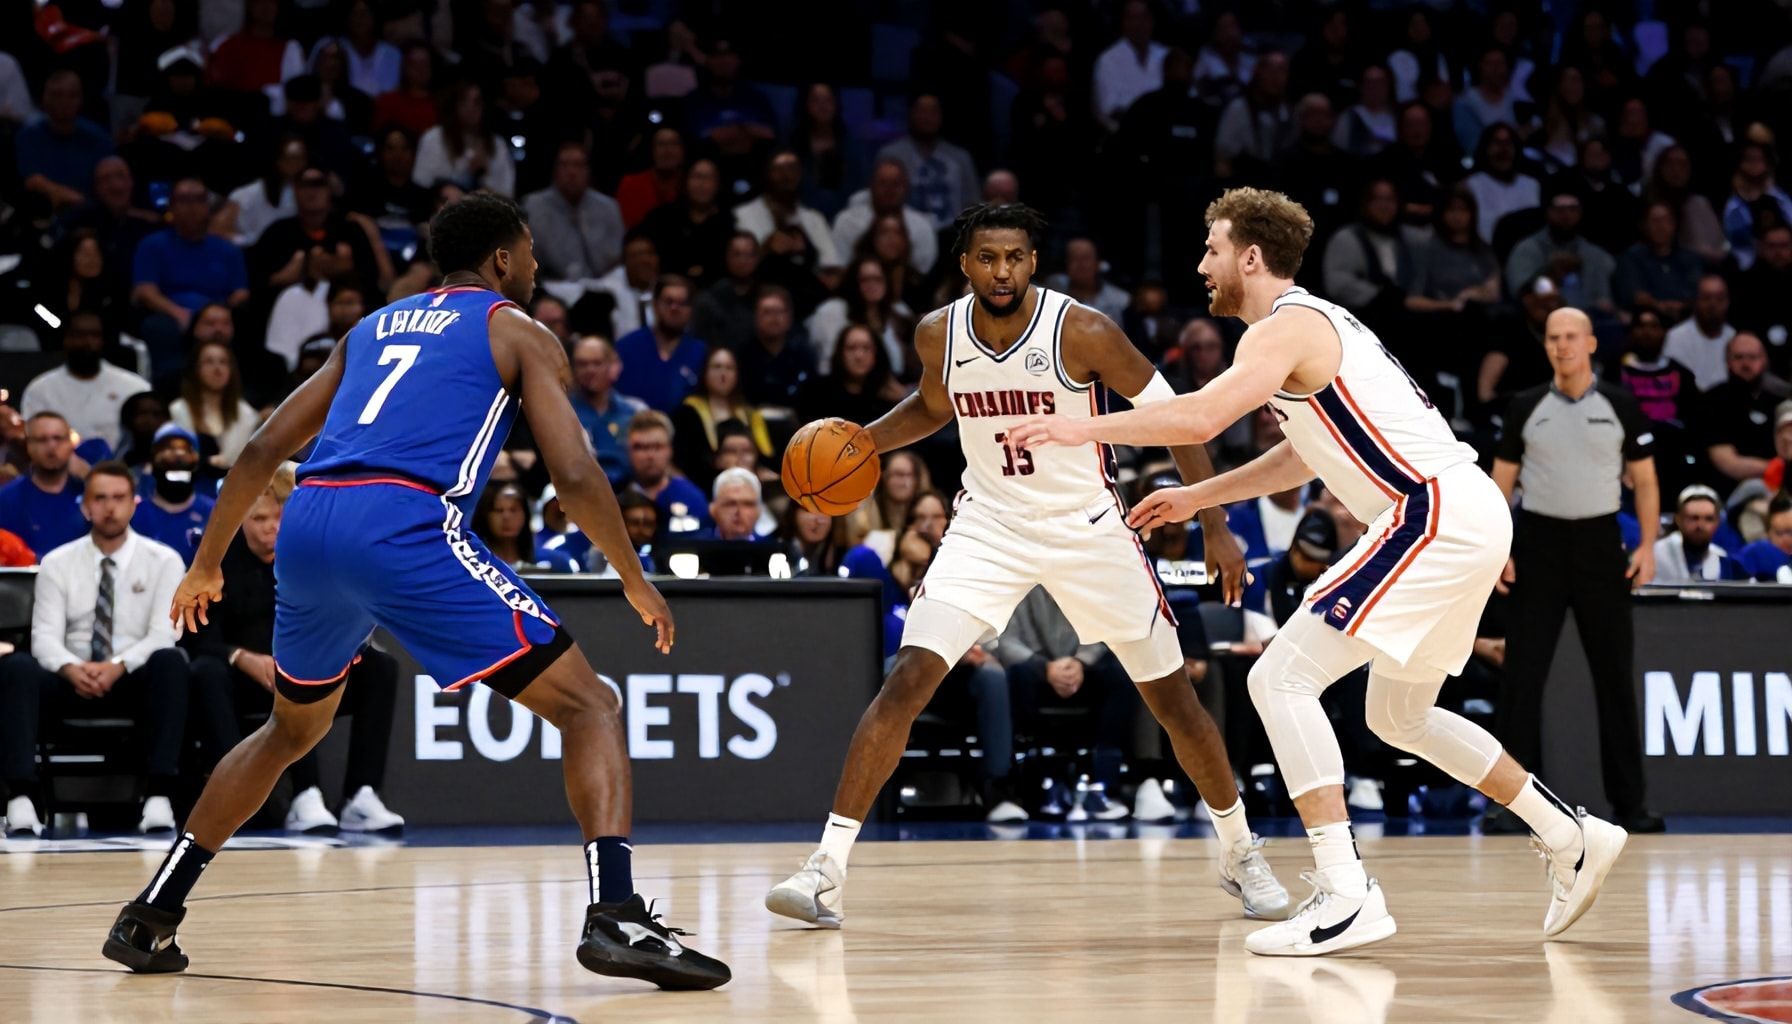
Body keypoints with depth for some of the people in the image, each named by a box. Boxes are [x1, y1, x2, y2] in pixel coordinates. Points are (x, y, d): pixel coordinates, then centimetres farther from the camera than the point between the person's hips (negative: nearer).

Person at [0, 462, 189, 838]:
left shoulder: (163, 561, 3)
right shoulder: (57, 563, 7)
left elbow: (163, 634, -8)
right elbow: (45, 636, -4)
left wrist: (118, 666, -27)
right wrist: (72, 669, -27)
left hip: (136, 681, -1)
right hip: (72, 682, 1)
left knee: (171, 662, -35)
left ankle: (158, 797, -40)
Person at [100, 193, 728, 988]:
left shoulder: (373, 328, 29)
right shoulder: (521, 336, 14)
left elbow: (262, 452, 26)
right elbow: (574, 476, 1)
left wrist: (207, 566, 36)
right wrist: (638, 584, 14)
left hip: (307, 526, 6)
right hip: (406, 527, -6)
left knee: (291, 730, 31)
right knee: (590, 707, 1)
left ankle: (149, 917, 30)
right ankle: (615, 916, -19)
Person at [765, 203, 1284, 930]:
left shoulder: (1082, 332, -19)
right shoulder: (938, 336, -8)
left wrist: (1215, 528, -12)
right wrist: (864, 440, -3)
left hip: (1086, 528, -2)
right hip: (989, 528, 2)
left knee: (1172, 697, 4)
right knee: (906, 683, -14)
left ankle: (1240, 853, 26)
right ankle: (828, 868, -12)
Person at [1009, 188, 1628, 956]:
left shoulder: (1284, 329, -10)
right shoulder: (1314, 323, 21)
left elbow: (1200, 417, -26)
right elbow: (1302, 457, 32)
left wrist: (1084, 428, -18)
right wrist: (1197, 496, 32)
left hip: (1434, 518, -10)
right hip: (1465, 516, 10)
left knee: (1282, 678, -12)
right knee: (1399, 715, 24)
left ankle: (1346, 895, -18)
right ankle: (1572, 841, 30)